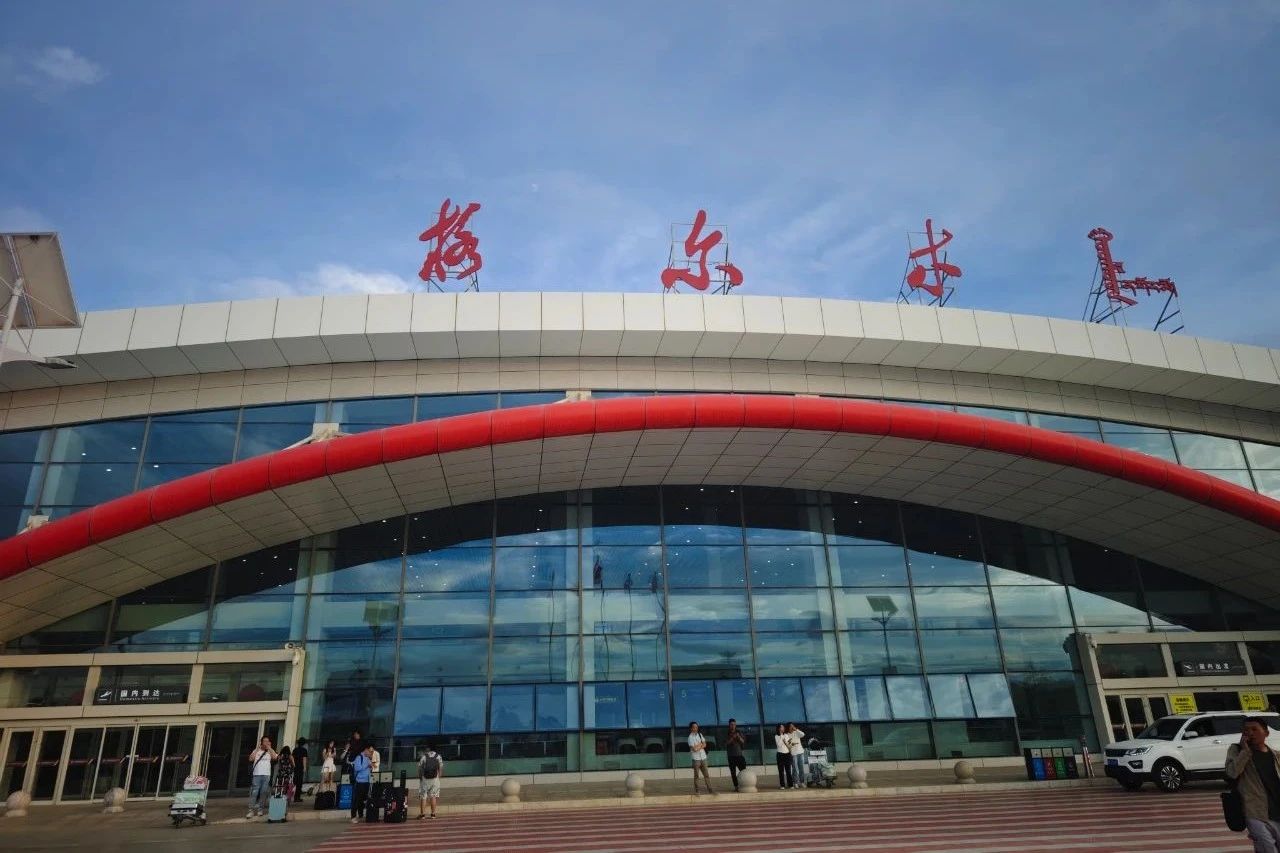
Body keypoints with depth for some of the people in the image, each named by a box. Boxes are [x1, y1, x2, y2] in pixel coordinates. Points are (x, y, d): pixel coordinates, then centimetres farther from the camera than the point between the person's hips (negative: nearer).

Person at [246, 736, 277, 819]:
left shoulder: (270, 751, 13)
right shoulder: (256, 751, 13)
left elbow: (275, 757, -6)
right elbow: (251, 759, -3)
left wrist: (269, 748, -3)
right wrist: (258, 748, -2)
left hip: (266, 775, 1)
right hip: (256, 774, -1)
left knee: (263, 792, 1)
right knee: (254, 792, -7)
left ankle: (260, 809, 11)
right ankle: (251, 810, -6)